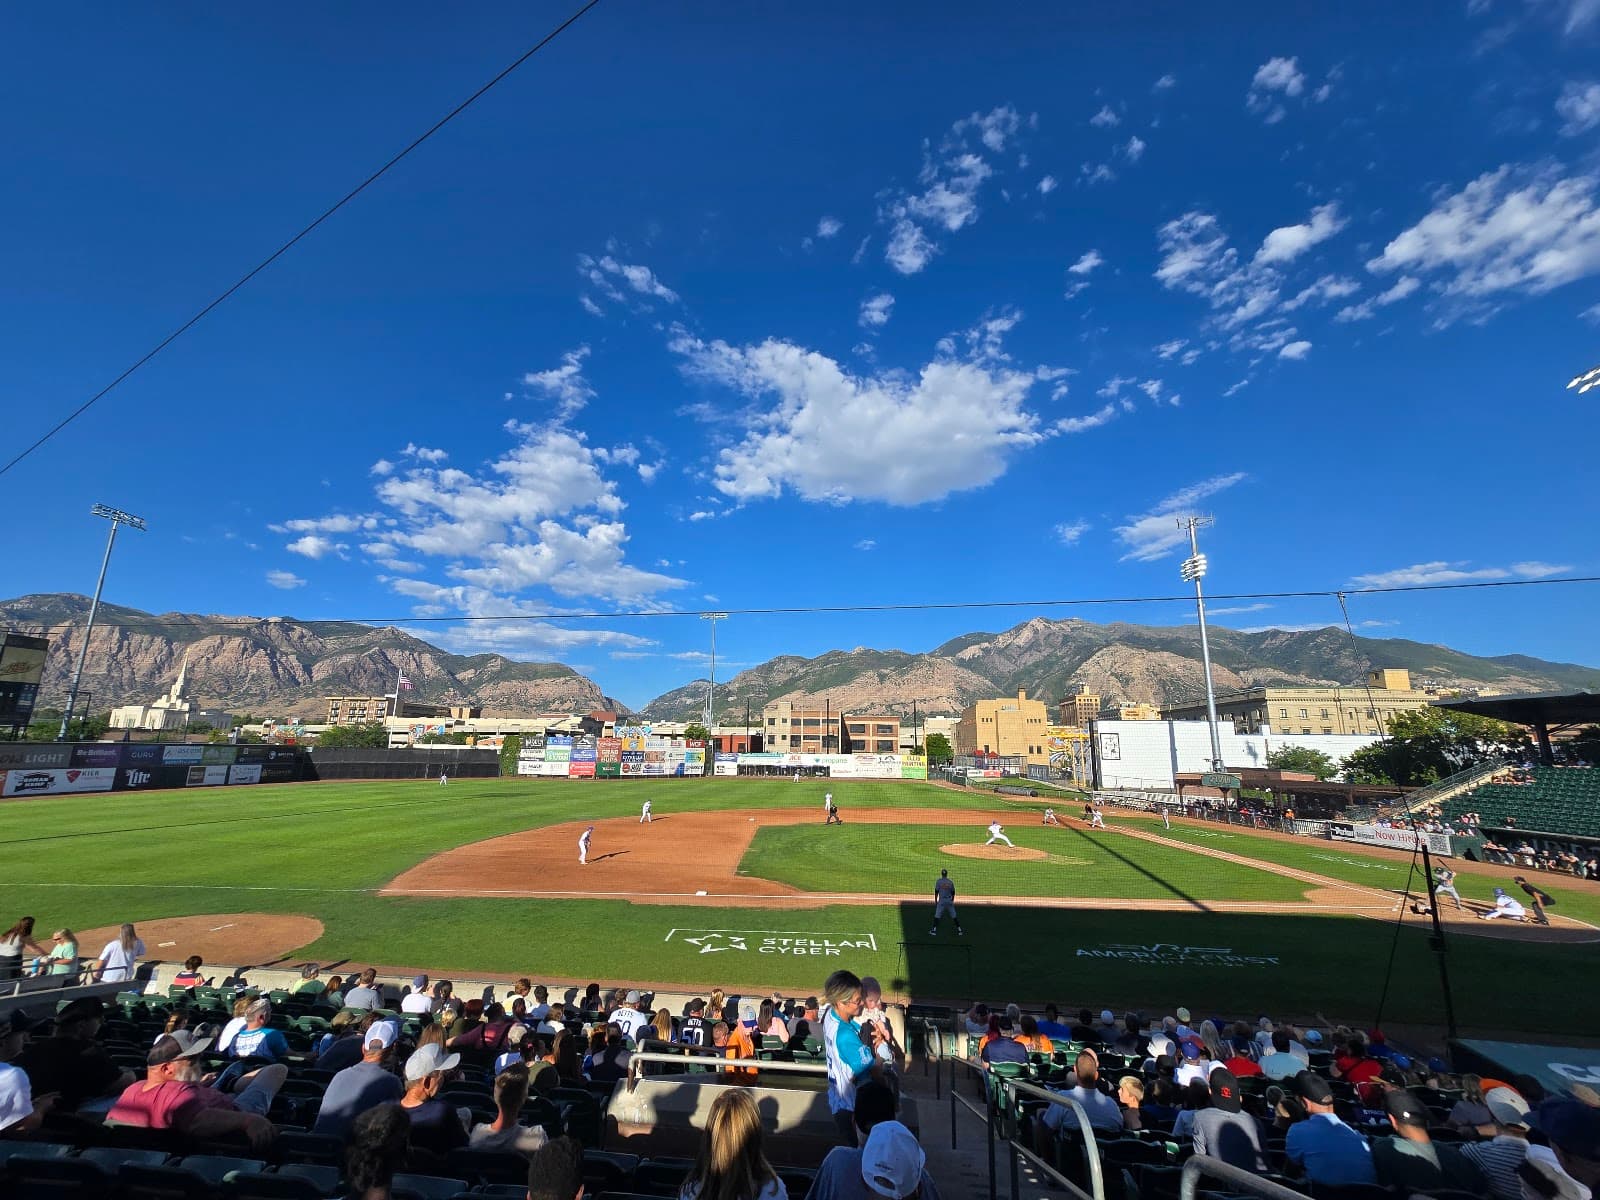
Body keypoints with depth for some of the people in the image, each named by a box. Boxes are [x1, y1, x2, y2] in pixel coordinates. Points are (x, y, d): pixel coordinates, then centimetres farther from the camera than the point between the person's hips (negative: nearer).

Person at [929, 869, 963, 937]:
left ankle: (934, 931, 0)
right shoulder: (951, 882, 2)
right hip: (949, 901, 2)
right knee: (954, 916, 10)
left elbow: (936, 892, -4)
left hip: (941, 901, -2)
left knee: (937, 916, 3)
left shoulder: (938, 881, -4)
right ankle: (959, 930, 11)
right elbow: (953, 893, 8)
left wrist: (935, 901, 4)